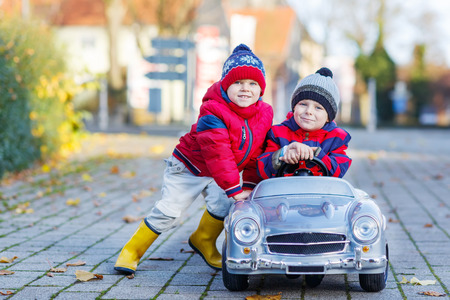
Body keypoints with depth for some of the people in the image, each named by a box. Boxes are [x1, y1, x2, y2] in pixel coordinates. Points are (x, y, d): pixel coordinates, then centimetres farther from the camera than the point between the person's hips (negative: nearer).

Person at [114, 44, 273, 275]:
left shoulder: (265, 114, -10)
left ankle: (203, 241, 12)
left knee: (222, 204, -19)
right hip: (190, 167, -5)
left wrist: (250, 184, -3)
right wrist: (233, 187, -38)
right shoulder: (214, 112, -29)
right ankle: (132, 251, 8)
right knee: (167, 212, -8)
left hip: (222, 173, 5)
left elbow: (258, 152, 2)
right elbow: (217, 152, -36)